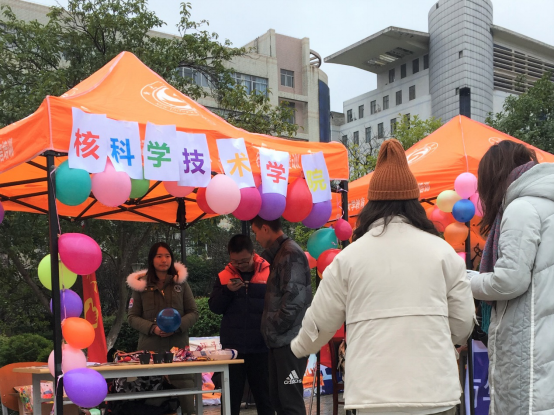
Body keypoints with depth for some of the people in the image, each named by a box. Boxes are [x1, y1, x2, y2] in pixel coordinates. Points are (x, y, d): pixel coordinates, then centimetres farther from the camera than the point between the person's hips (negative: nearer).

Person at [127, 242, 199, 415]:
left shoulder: (180, 282, 8)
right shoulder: (141, 285, 5)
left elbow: (193, 313, 8)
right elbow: (132, 317, 6)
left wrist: (177, 326, -11)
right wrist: (153, 328, -12)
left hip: (178, 347, 1)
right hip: (150, 348, -1)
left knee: (185, 393, -5)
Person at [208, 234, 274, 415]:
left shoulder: (269, 273, -3)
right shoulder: (224, 277, 6)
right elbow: (214, 307, 4)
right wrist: (227, 291, -13)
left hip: (260, 347, -2)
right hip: (232, 347, 2)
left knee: (264, 395, 10)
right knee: (231, 395, 10)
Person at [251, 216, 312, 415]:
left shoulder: (290, 253, -13)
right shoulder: (281, 253, 17)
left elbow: (294, 298, -21)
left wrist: (275, 327, -13)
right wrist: (272, 329, 14)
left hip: (289, 340, -10)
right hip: (282, 339, 10)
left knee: (290, 399, -6)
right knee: (277, 397, 13)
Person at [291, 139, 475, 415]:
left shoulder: (348, 257, 1)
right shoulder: (442, 251, 2)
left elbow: (321, 322, 9)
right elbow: (462, 325, 7)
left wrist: (300, 347, 31)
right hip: (436, 391, 0)